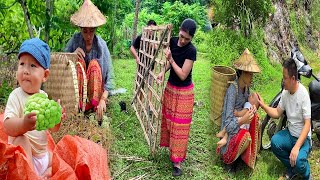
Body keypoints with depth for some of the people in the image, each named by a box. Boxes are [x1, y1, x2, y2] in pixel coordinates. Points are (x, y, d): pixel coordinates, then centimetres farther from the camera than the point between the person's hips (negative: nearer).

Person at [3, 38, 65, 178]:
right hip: (23, 154, -6)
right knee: (21, 140, -33)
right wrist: (23, 124, -50)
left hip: (43, 153, 6)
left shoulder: (44, 96, 1)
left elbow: (53, 129, 5)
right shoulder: (16, 96, -17)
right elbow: (7, 126, -29)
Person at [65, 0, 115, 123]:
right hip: (78, 84, 1)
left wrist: (103, 99, -33)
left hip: (95, 85, -1)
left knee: (94, 63, -26)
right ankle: (79, 103, -23)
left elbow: (110, 75, -21)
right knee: (79, 60, -24)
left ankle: (95, 106, -23)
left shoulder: (101, 44, -16)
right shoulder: (74, 41, -11)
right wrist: (72, 55, -30)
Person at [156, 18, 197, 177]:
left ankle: (177, 161, 10)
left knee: (180, 126, 1)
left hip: (183, 92, -6)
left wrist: (170, 59, -24)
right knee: (168, 119, 20)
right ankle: (170, 145, 42)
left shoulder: (191, 50, -23)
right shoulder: (173, 41, -5)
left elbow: (183, 75, -23)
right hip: (170, 87, 6)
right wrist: (163, 72, -6)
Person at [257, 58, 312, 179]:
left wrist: (296, 147, -31)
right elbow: (277, 113, 9)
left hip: (303, 137, -6)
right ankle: (292, 169, 6)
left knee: (298, 162, -29)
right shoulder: (285, 92, -3)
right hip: (290, 133, 6)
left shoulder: (303, 94, -23)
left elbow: (307, 124, -24)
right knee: (274, 142, -20)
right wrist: (263, 105, -7)